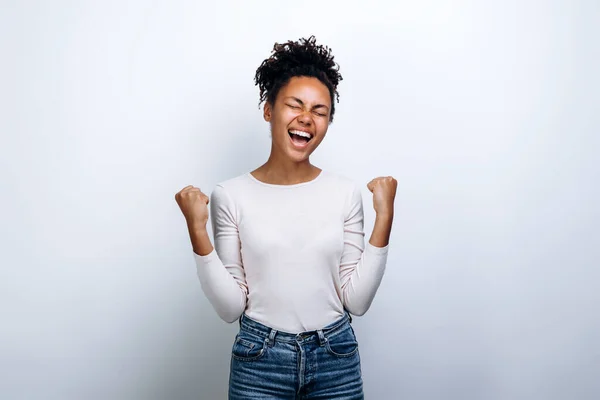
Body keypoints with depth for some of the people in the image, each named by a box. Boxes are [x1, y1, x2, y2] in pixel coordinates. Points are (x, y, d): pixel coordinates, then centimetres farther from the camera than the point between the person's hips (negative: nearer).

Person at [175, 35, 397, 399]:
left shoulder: (346, 193, -4)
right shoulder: (231, 196, -7)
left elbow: (357, 301, -5)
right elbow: (231, 308, -7)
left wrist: (384, 218, -10)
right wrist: (197, 231, -16)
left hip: (337, 359, 2)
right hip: (259, 361, -1)